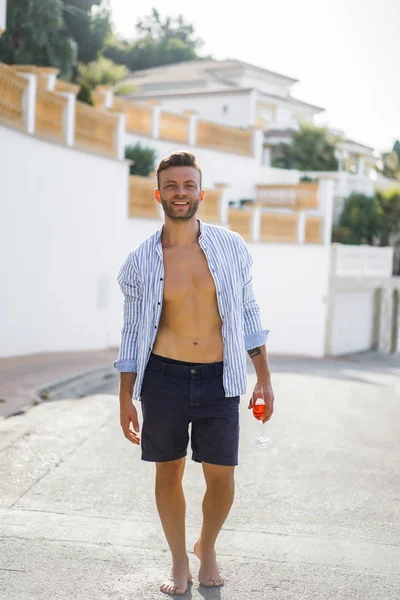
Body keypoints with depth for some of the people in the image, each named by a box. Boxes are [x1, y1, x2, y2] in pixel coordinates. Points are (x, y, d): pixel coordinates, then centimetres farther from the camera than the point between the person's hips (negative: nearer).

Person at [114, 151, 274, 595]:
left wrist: (264, 378, 4)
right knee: (169, 474, 9)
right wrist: (125, 400, 3)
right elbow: (133, 334, 5)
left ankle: (207, 548, 32)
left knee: (221, 478, 3)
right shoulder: (141, 261, -1)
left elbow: (249, 314, 7)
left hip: (218, 379, 0)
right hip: (164, 377, 0)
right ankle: (179, 563, 28)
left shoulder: (230, 247, 0)